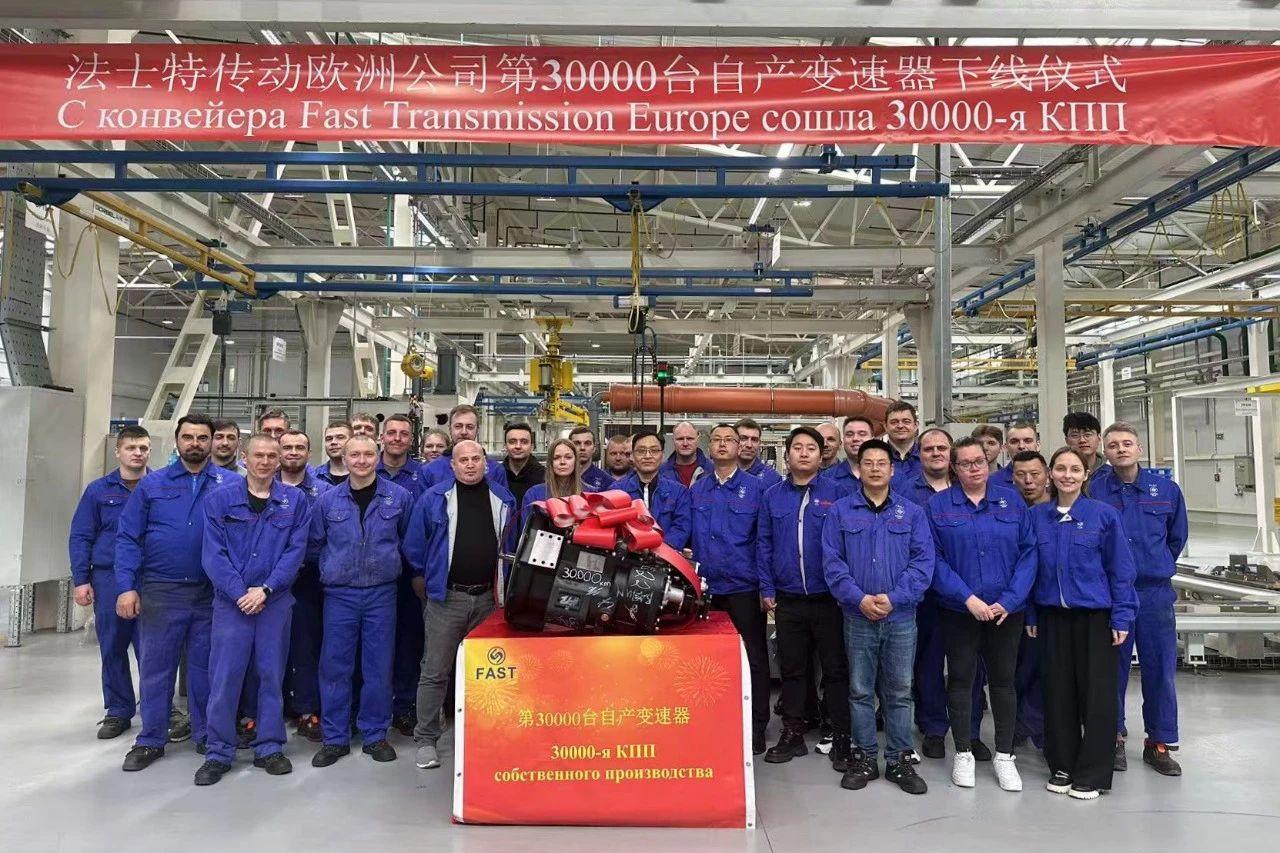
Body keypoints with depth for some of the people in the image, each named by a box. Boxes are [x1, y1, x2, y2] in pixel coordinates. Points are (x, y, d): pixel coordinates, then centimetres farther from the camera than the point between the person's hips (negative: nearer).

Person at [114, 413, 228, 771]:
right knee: (155, 667, 8)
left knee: (204, 666, 11)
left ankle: (206, 735, 25)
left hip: (211, 593, 0)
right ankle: (151, 741, 23)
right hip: (160, 591, 0)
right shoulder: (152, 484, 3)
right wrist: (127, 587, -8)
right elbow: (127, 538, 1)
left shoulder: (229, 485, 0)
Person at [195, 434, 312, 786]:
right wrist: (240, 593, -12)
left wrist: (265, 589, -12)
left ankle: (269, 748, 20)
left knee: (272, 674, 8)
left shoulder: (295, 500, 2)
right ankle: (219, 753, 15)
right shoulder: (220, 499, 1)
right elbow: (213, 553, -4)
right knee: (224, 676, 2)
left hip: (276, 601, 1)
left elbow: (295, 550, -3)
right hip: (231, 600, 0)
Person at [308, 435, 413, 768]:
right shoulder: (327, 500, 1)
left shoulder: (399, 497, -1)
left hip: (382, 593, -1)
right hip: (339, 594, 1)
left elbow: (410, 540, 11)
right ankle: (335, 738, 19)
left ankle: (375, 736, 21)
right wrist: (332, 567, 8)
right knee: (334, 666, 5)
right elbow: (313, 544, 11)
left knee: (379, 667, 7)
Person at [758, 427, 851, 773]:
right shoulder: (772, 496, 5)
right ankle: (793, 734, 26)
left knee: (835, 669, 6)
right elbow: (764, 545, 6)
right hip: (787, 599, 3)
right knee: (791, 669, 13)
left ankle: (842, 739, 18)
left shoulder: (836, 494, -3)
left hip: (828, 598, -3)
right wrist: (767, 589, 1)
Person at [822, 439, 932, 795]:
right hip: (858, 616, 0)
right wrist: (859, 598, -15)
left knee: (899, 692, 9)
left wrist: (894, 598, -15)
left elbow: (923, 562, -3)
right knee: (860, 691, 8)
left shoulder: (912, 513, 4)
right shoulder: (840, 511, 3)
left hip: (901, 617, 1)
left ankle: (900, 760, 22)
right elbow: (832, 562, -3)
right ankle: (864, 758, 21)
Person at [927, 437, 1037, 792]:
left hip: (1007, 611, 1)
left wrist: (1009, 601, -11)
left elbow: (1028, 553, -2)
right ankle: (963, 754, 23)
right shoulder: (938, 505, -2)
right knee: (960, 679, 8)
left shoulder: (1011, 500, 2)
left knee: (1003, 679, 11)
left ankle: (1004, 755, 26)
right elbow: (934, 559, -7)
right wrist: (967, 597, -16)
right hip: (958, 611, -1)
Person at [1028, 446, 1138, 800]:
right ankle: (1062, 766, 23)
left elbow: (1121, 569, -3)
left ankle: (1092, 774, 17)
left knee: (1096, 693, 4)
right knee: (1058, 691, 9)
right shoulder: (1036, 516, 3)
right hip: (1052, 615, 3)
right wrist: (1030, 615, 5)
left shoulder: (1104, 514, -5)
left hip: (1095, 615, -2)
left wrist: (1122, 616, -8)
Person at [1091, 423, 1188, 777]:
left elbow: (1177, 536, 16)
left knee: (1160, 668, 6)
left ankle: (1159, 743, 20)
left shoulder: (1166, 489, 2)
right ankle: (1114, 737, 22)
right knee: (1112, 668, 7)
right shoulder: (1093, 490, -5)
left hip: (1155, 592, 2)